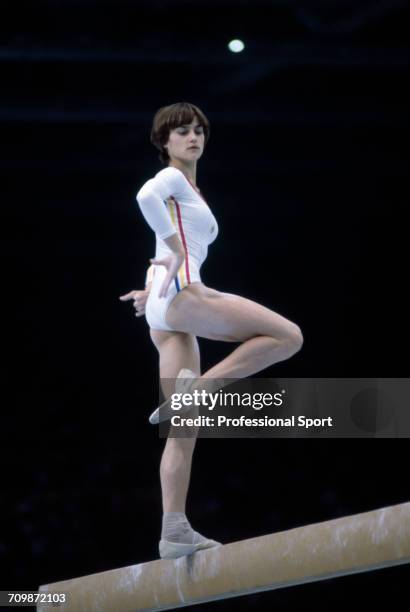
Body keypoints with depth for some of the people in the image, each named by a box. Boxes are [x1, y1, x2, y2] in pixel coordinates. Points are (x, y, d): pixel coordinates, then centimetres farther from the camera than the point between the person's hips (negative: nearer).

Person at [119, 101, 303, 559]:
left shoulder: (190, 192, 30)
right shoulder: (171, 178, 3)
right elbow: (146, 196, -22)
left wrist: (152, 291, 24)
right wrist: (177, 252, -18)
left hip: (166, 314, 9)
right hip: (178, 294, -9)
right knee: (287, 336, -17)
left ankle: (174, 532, -5)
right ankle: (197, 388, -22)